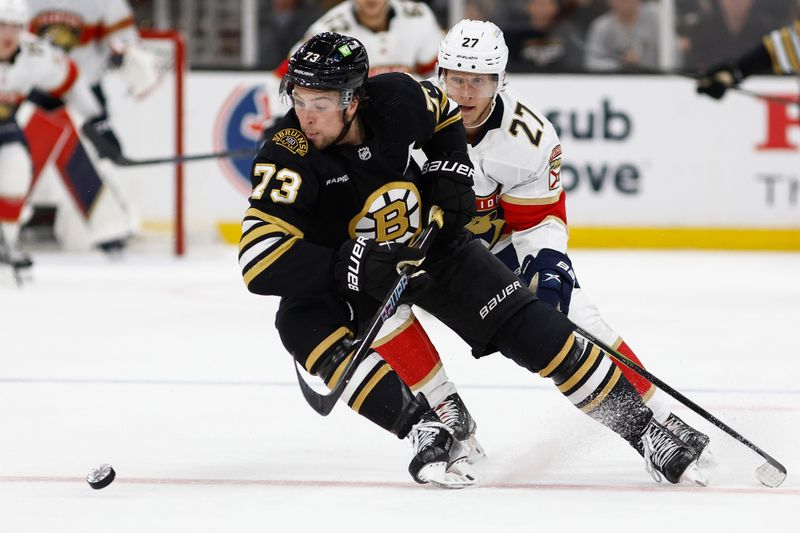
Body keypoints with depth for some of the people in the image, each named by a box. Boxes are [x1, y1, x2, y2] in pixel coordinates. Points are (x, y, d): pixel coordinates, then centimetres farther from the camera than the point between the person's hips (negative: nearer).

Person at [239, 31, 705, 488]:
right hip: (341, 275, -2)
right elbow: (261, 262, -37)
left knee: (529, 328, -7)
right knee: (301, 323, -33)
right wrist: (356, 265, -42)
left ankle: (639, 424, 7)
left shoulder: (397, 98, -22)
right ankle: (426, 430, -32)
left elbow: (442, 113, 5)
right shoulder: (288, 155, -31)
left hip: (429, 242, 2)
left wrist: (451, 171, -9)